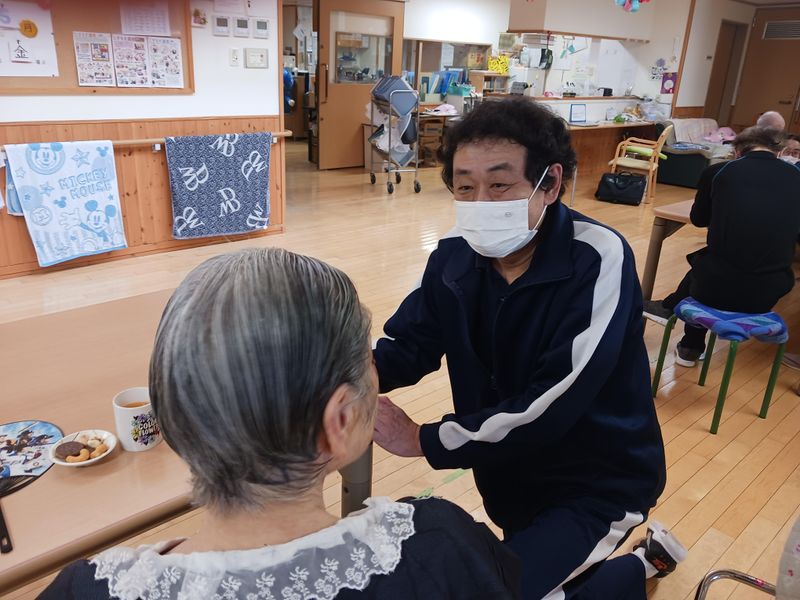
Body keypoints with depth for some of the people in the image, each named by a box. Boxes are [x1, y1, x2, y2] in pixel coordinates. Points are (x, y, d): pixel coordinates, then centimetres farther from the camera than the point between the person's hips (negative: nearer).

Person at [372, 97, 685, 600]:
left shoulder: (598, 260, -29)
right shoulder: (456, 256, -12)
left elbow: (551, 407, -33)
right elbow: (408, 347, -7)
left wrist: (422, 440, -29)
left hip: (599, 480, -6)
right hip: (511, 473, 6)